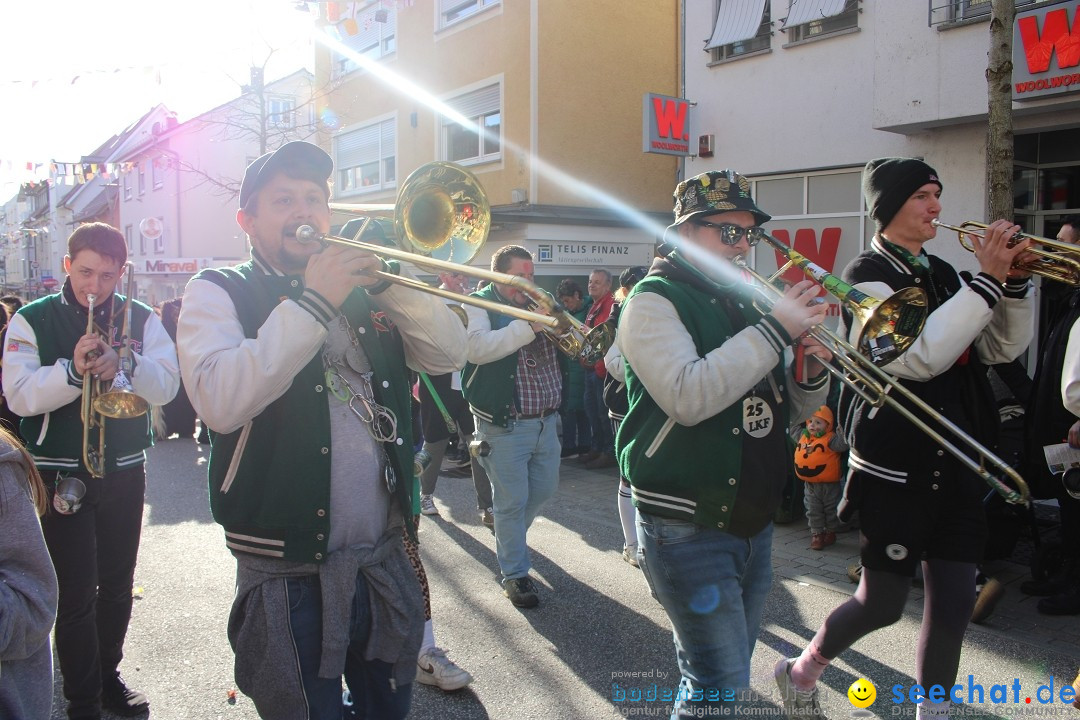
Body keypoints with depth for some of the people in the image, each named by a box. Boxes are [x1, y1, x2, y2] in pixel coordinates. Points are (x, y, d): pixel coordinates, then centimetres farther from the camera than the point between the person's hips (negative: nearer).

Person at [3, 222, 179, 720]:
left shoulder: (141, 319, 2)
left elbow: (166, 385, -8)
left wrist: (125, 363, -26)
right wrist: (72, 369, -28)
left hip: (125, 469, 3)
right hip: (60, 472, -3)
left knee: (117, 585, 15)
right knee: (75, 593, 0)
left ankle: (108, 676, 34)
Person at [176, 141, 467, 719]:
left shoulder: (360, 290, 11)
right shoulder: (217, 292, -3)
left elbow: (449, 355, 2)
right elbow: (219, 403, -21)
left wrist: (384, 282, -11)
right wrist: (312, 304, -22)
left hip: (384, 561, 5)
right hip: (288, 573, -4)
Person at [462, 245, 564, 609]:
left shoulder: (535, 304, 12)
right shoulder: (478, 305, -7)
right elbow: (477, 347, -26)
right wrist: (528, 327, -29)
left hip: (546, 419, 7)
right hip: (505, 424, -7)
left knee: (543, 489, 19)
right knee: (512, 500, 1)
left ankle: (510, 536, 46)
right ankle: (514, 573, 15)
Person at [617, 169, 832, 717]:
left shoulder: (744, 302, 13)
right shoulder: (654, 300, -10)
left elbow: (793, 407, 16)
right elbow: (687, 397, -28)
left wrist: (811, 370, -6)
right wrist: (775, 330, -25)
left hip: (753, 522, 8)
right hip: (688, 527, -7)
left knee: (719, 675, 18)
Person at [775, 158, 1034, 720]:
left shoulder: (941, 274, 12)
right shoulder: (867, 276, -11)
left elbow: (1002, 349, 9)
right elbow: (920, 356, -24)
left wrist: (1016, 280, -5)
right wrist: (987, 281, -21)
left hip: (956, 463, 7)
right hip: (896, 466, -7)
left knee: (953, 600, 7)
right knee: (883, 602, 3)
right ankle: (800, 673, 28)